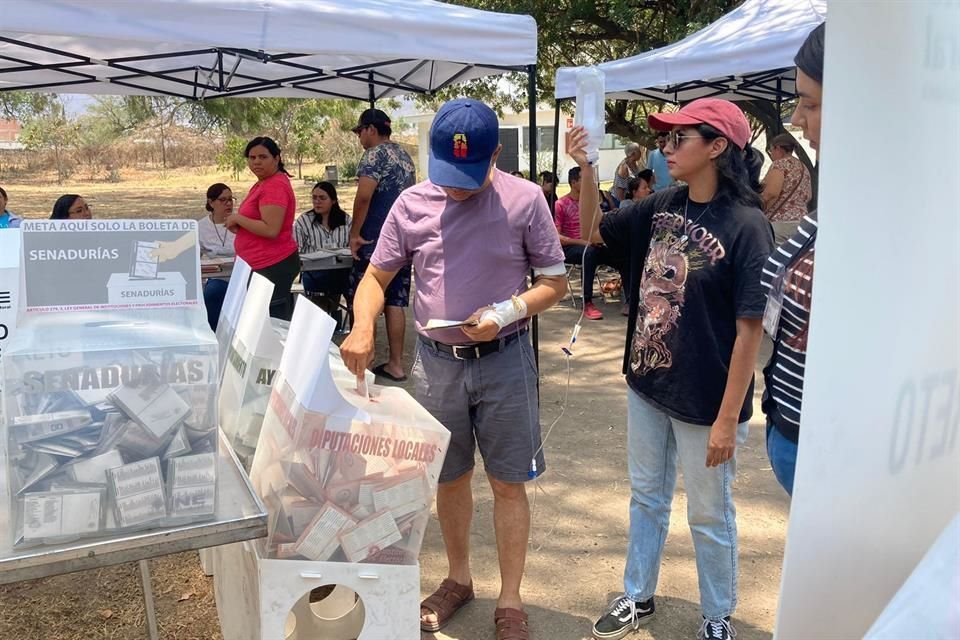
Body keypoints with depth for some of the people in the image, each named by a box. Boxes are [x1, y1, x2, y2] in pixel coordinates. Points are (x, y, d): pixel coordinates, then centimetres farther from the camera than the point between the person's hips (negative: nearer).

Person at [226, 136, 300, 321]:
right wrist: (240, 226, 10)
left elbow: (271, 229, -23)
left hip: (272, 266, -11)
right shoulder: (263, 183, 17)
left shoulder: (274, 186, -16)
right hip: (267, 264, 11)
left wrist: (237, 218, -10)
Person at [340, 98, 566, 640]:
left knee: (508, 483, 6)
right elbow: (378, 276, 4)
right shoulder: (412, 203, -3)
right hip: (437, 362, 3)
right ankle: (459, 579, 38)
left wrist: (507, 312, -22)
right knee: (450, 478, 16)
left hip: (505, 361, -2)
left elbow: (555, 282, -4)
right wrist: (364, 328, -15)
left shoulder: (525, 199, -9)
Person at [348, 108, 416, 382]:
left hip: (376, 241, -8)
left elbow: (363, 196, -22)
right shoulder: (405, 156, 17)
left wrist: (354, 233, -16)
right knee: (395, 303, 8)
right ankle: (395, 364, 10)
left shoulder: (375, 154, -10)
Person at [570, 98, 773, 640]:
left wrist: (728, 418, -17)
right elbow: (593, 232, 12)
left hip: (705, 402, -6)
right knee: (647, 498, 22)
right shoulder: (662, 208, 0)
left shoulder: (746, 226, -19)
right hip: (647, 387, 6)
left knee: (710, 517, 13)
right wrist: (587, 168, -5)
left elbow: (750, 329, -18)